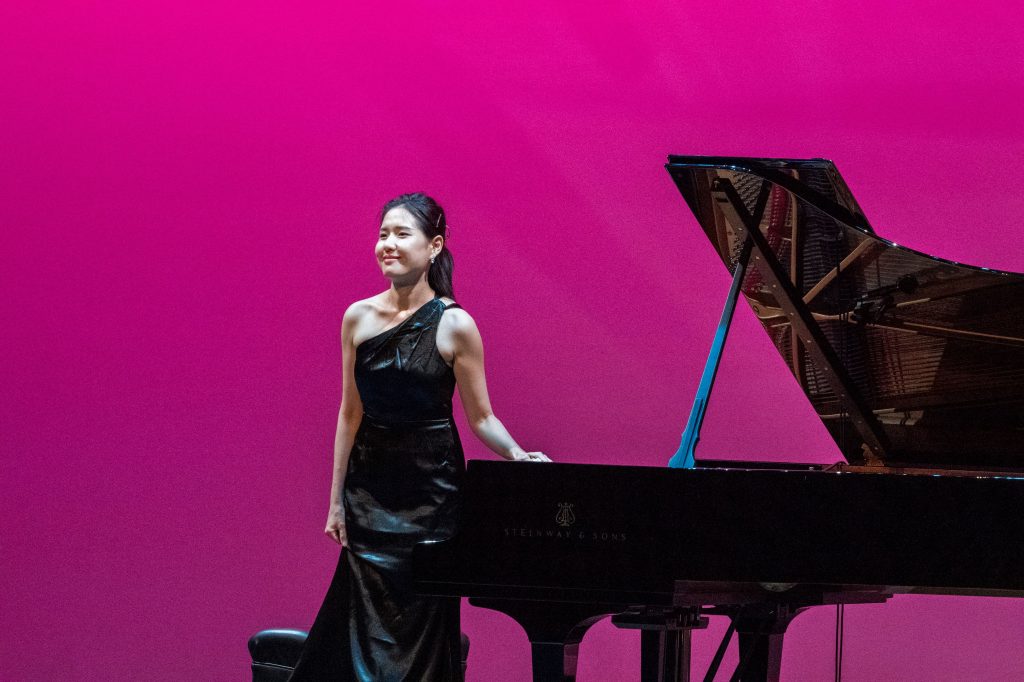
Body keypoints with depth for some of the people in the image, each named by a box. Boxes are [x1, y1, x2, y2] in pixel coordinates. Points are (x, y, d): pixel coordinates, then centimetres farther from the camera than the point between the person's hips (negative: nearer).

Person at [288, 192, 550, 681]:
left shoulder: (454, 326, -8)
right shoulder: (358, 318, 2)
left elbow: (481, 417, -4)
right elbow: (350, 415, 7)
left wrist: (517, 455, -23)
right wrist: (336, 501, 6)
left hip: (430, 485, -3)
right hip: (370, 484, 3)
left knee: (422, 620, 1)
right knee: (366, 619, 3)